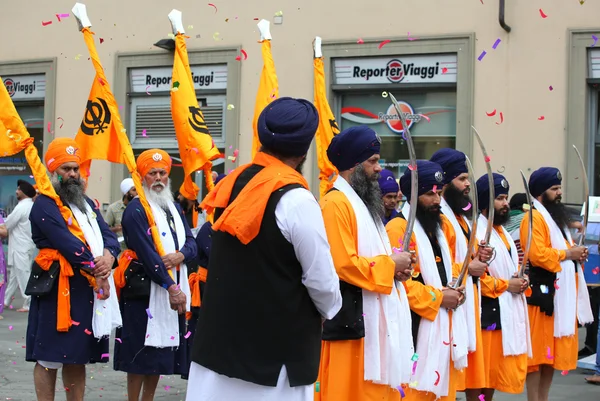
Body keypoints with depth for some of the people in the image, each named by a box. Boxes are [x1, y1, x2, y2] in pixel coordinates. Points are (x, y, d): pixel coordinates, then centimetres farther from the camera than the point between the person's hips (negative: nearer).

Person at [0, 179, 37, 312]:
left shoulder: (22, 206, -18)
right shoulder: (31, 206, 12)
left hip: (20, 247, -10)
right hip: (26, 245, 10)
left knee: (23, 274, -5)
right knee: (13, 273, 17)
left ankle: (30, 304, -2)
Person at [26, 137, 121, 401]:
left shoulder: (86, 203, 19)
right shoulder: (45, 205, -8)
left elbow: (108, 235, 10)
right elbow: (68, 244, -18)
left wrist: (108, 256, -13)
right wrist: (96, 270, -14)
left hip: (90, 291, 8)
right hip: (58, 290, -8)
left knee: (77, 358, 13)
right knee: (50, 358, -2)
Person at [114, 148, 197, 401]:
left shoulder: (174, 208, 15)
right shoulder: (136, 209, -9)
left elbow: (191, 243, 10)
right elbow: (147, 253, -17)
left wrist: (181, 255, -14)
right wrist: (171, 287, -21)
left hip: (174, 290, 7)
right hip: (144, 289, -7)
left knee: (162, 351, 11)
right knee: (141, 353, -3)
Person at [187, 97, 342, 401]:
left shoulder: (233, 183, 4)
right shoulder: (297, 200, -18)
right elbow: (321, 281, -13)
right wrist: (330, 310, 8)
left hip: (220, 333, 7)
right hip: (276, 346, -7)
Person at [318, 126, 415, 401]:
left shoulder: (363, 202, 17)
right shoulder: (336, 203, -14)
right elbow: (344, 264, -23)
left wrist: (394, 267, 5)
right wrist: (390, 264, -12)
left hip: (375, 319, 10)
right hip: (353, 322, -10)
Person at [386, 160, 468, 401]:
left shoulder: (443, 225, 14)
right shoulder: (398, 228, -13)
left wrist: (456, 288, 3)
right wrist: (438, 297, -16)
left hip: (445, 321, 8)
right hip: (416, 324, -8)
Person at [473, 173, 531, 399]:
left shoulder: (502, 231, 17)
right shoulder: (474, 232, -15)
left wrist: (520, 279, 5)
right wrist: (505, 285, -16)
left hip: (509, 311, 9)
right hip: (488, 312, -9)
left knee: (498, 369, 13)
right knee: (483, 371, -4)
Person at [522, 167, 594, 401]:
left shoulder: (554, 216, 20)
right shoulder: (534, 218, -12)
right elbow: (538, 255, -23)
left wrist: (576, 254, 7)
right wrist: (568, 253, -14)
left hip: (560, 294, 10)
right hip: (543, 294, -10)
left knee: (554, 350, 12)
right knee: (539, 350, -5)